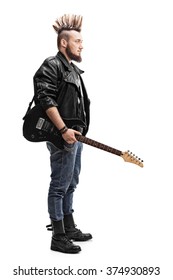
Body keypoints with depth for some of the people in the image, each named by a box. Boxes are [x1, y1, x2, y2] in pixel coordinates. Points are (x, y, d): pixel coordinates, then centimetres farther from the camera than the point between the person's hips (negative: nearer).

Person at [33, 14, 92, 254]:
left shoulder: (73, 70, 20)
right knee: (60, 186, -5)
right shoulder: (52, 65, -9)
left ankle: (70, 229, 26)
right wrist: (63, 130, -24)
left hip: (75, 136, 10)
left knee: (70, 185, 15)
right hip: (62, 137, -10)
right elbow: (46, 99, -20)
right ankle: (58, 238, 2)